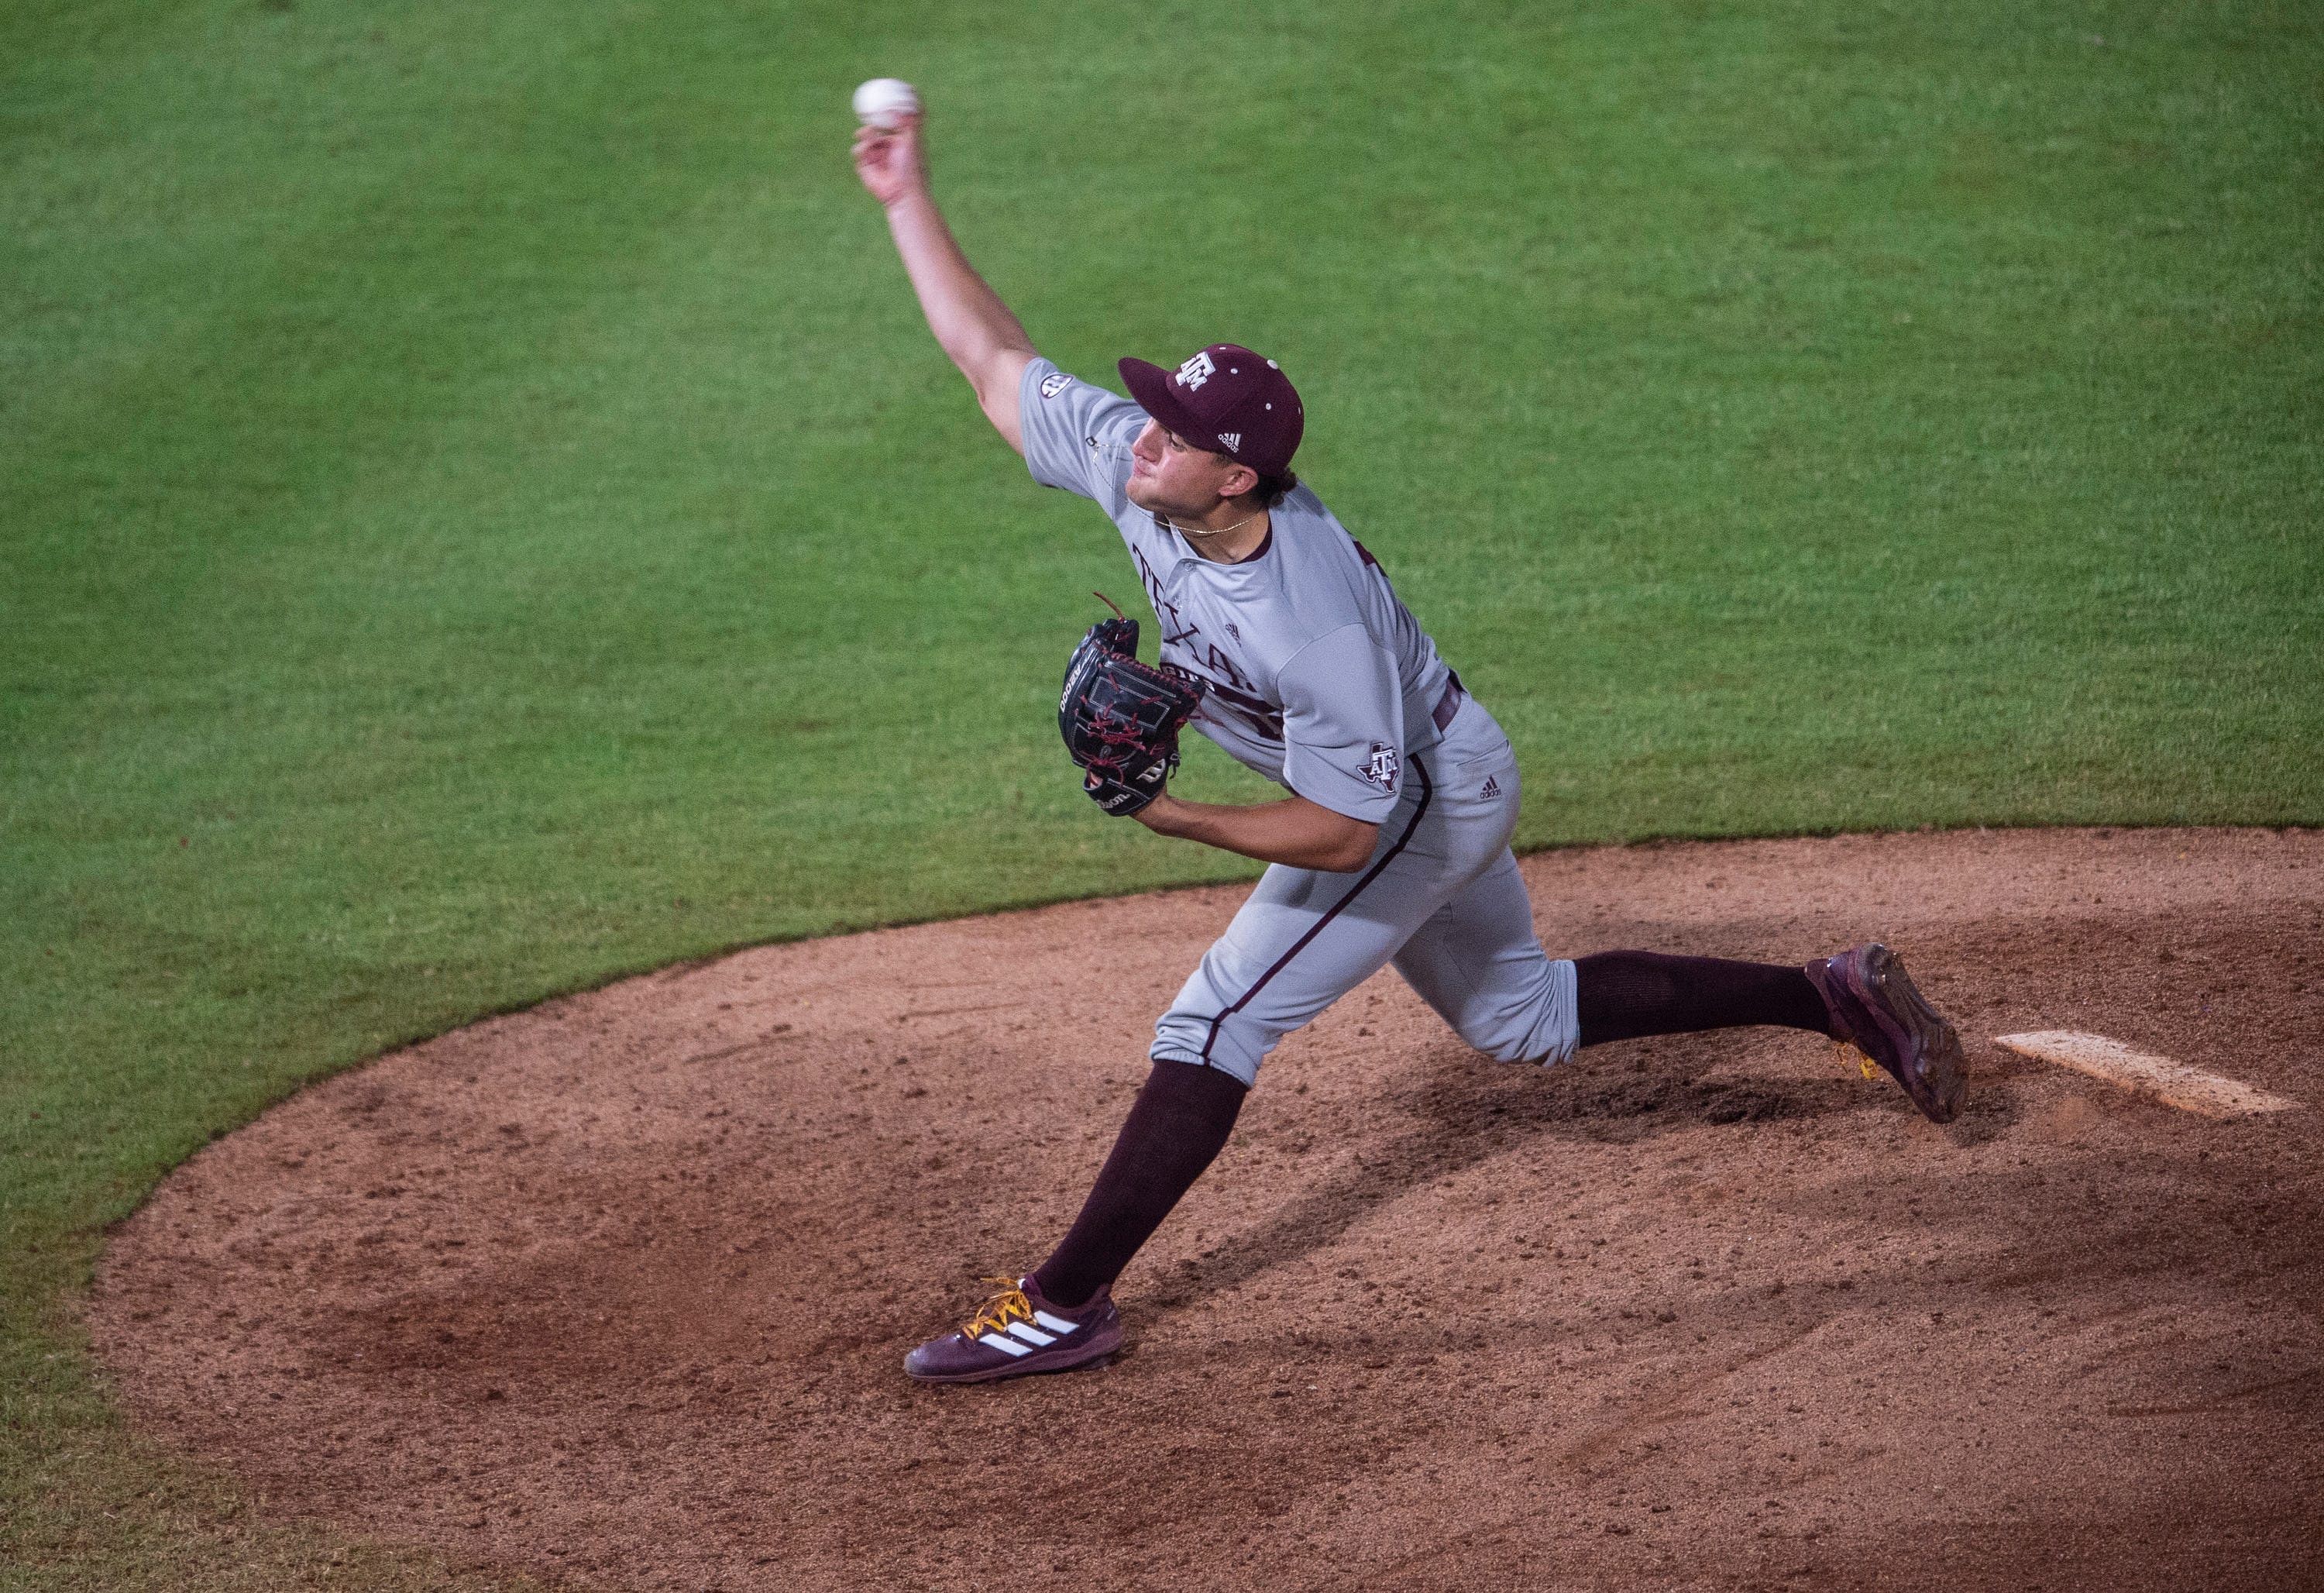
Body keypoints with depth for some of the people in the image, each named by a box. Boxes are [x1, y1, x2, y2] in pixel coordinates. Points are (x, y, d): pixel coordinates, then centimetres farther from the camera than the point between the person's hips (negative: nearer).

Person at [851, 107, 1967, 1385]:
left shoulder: (1318, 623, -40)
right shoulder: (1133, 465, -20)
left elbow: (1340, 834, -34)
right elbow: (992, 358, -10)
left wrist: (1173, 818, -37)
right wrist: (909, 200, -15)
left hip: (1430, 805, -9)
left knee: (1213, 1026, -13)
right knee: (1519, 1017, 24)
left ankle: (1065, 1304, -9)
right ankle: (1833, 996, 32)